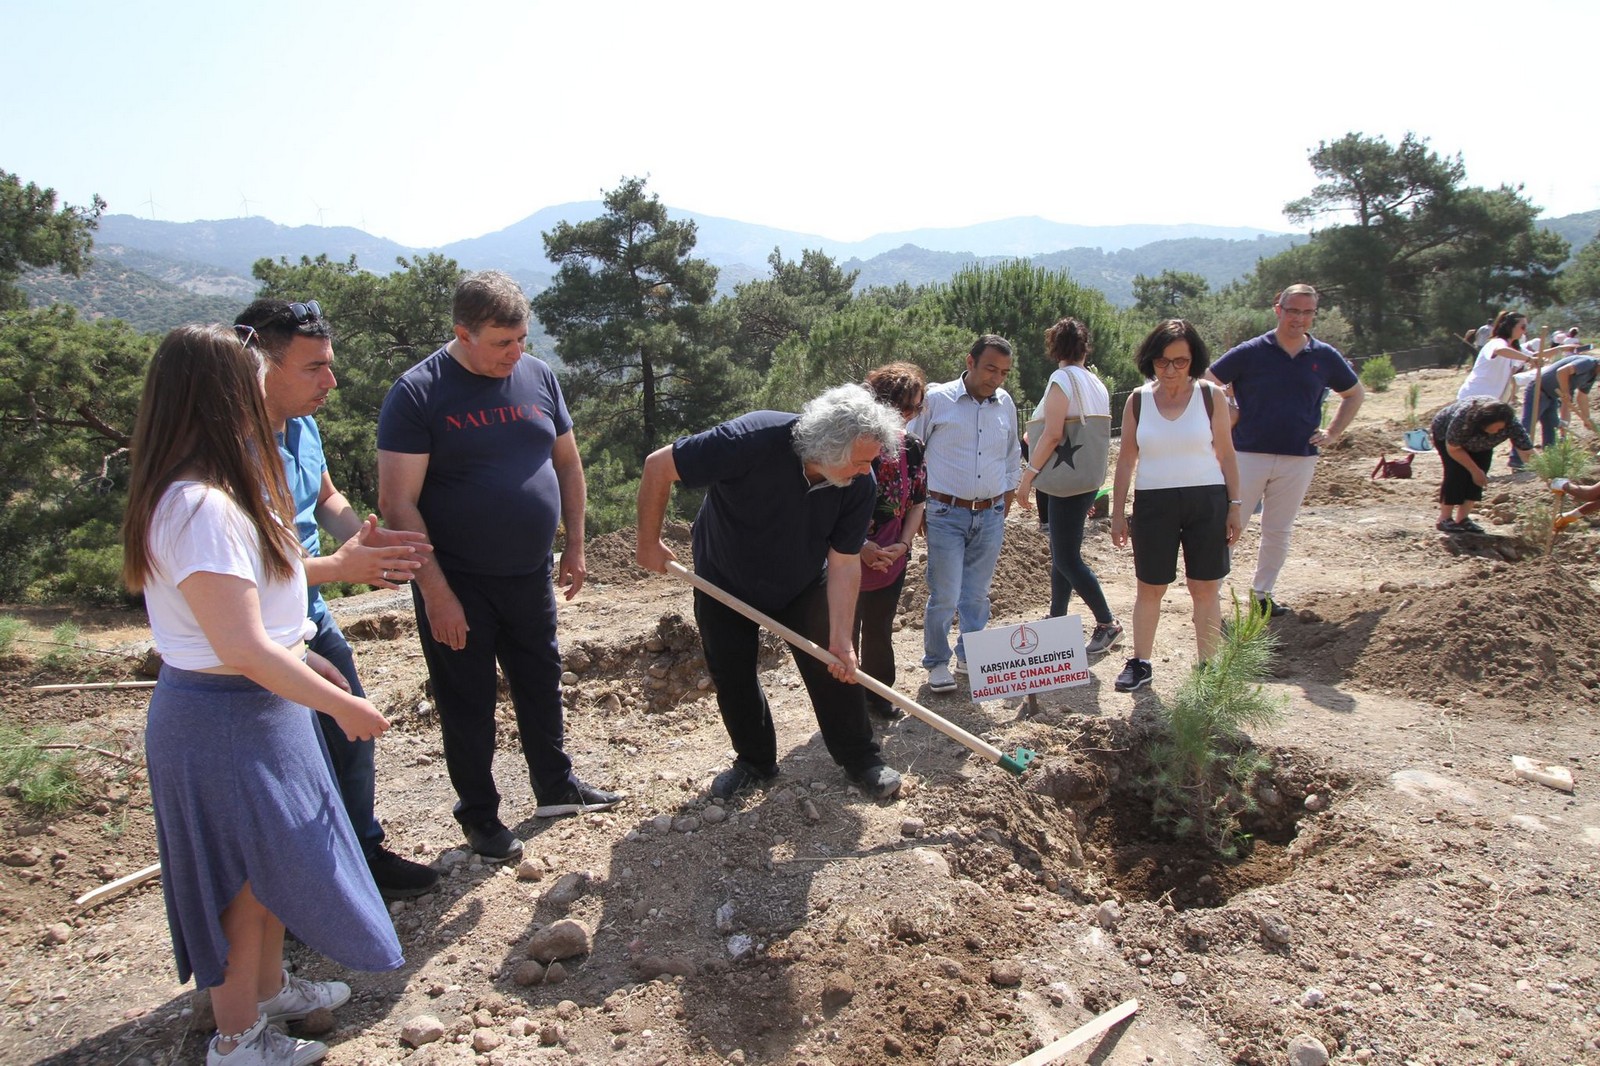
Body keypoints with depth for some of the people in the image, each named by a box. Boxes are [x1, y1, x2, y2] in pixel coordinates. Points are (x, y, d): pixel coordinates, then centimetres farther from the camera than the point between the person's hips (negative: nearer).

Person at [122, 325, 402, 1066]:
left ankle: (270, 988, 45)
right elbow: (242, 649, -27)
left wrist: (303, 658, 18)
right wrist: (338, 704, -18)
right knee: (246, 879, 8)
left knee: (273, 862, 24)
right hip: (223, 718, -10)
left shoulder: (215, 493, 5)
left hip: (256, 706, 10)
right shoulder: (202, 509, -27)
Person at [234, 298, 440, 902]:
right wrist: (340, 567, -29)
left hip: (314, 621, 9)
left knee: (352, 739, 20)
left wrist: (368, 542, -4)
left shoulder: (302, 426, 1)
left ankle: (365, 856, 41)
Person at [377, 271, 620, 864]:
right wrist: (436, 592, -20)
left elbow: (567, 464, 12)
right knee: (468, 705, 9)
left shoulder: (538, 376, 2)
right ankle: (479, 815, 28)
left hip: (530, 575, 5)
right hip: (457, 583, -5)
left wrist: (575, 547, 9)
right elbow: (398, 504, -17)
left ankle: (556, 787, 39)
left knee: (542, 685, 19)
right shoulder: (418, 393, -14)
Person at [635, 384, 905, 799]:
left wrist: (840, 638, -24)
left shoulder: (860, 485, -25)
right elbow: (658, 467, -28)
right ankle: (755, 761, 27)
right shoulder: (752, 439, -38)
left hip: (803, 585, 2)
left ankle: (861, 760, 16)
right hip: (725, 581, -2)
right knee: (733, 676, 5)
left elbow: (844, 563, -18)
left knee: (836, 668, -3)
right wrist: (649, 542, -19)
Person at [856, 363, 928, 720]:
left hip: (892, 560, 4)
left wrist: (903, 544, -5)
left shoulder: (911, 447, 1)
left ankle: (878, 694, 32)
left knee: (879, 630, 15)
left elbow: (918, 501, 9)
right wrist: (861, 546, -19)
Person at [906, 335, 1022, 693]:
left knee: (977, 594, 12)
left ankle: (970, 657, 28)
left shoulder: (1005, 403, 7)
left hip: (991, 517, 4)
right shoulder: (936, 399, -7)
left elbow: (1013, 454, 23)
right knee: (944, 595, -4)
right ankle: (937, 662, 14)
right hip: (946, 515, -4)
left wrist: (1008, 497, 21)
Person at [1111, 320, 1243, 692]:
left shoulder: (1211, 396, 0)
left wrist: (1236, 504, 0)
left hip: (1206, 500, 0)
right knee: (1149, 588, 7)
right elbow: (1126, 459, 6)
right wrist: (1118, 512, 4)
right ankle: (1140, 663, 19)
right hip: (1153, 503, 1)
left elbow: (1226, 454, 4)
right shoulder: (1138, 400, 2)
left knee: (1206, 589, 5)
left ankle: (1208, 667, 16)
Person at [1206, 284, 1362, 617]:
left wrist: (1333, 432, 9)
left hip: (1299, 459, 3)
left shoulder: (1325, 357, 5)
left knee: (1279, 532, 11)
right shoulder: (1251, 351, -5)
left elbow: (1355, 395, 19)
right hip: (1248, 455, -3)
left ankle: (1263, 593, 24)